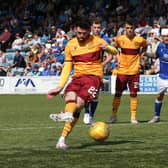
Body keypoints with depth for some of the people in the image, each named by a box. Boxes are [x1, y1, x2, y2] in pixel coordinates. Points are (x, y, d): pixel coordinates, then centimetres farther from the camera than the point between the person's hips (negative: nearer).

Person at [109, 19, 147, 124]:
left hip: (134, 71, -1)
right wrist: (117, 58, 4)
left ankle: (133, 117, 8)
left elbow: (144, 47, 16)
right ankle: (114, 116, 14)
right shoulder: (120, 39, -4)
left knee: (133, 94, 0)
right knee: (117, 94, 3)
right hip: (121, 71, 1)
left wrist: (141, 55, 0)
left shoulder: (140, 40, -7)